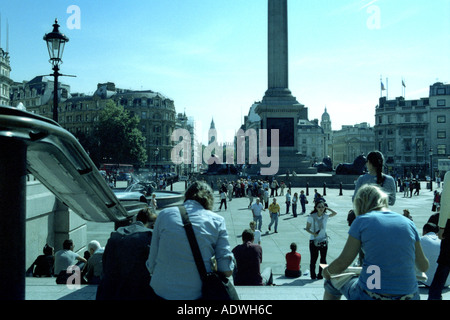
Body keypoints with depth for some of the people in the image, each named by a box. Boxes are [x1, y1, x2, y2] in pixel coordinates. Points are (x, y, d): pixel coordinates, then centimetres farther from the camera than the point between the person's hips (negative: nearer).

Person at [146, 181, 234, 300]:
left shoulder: (164, 214, 4)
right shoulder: (217, 220, 2)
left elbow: (151, 265, 6)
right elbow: (227, 270, -1)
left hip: (161, 292, 2)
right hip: (196, 294, -1)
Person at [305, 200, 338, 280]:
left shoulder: (325, 216, 3)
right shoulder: (312, 217, -6)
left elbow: (335, 213, 1)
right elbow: (307, 228, -3)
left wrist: (327, 208, -2)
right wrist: (313, 233, -20)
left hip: (323, 240, 3)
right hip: (314, 241, -3)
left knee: (323, 259, 6)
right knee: (313, 259, 0)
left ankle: (320, 275, 17)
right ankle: (313, 275, 11)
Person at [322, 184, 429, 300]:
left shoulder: (362, 221, -5)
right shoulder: (408, 223, 5)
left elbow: (341, 264, -7)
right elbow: (424, 267, 13)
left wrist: (327, 271, 14)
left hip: (371, 295, -4)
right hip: (408, 296, 4)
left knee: (331, 282, 24)